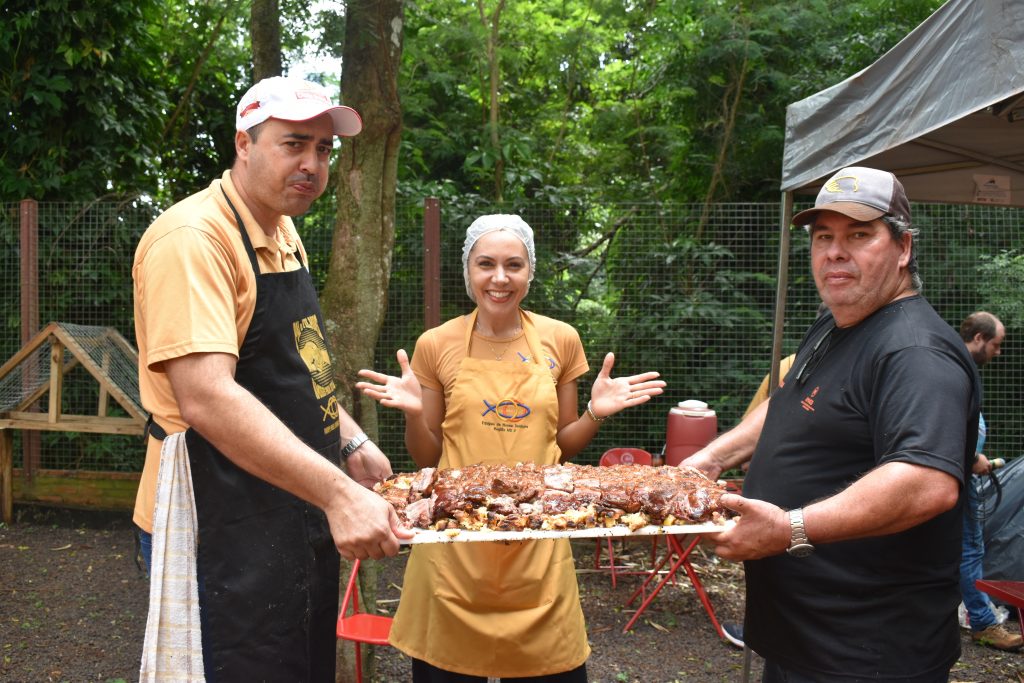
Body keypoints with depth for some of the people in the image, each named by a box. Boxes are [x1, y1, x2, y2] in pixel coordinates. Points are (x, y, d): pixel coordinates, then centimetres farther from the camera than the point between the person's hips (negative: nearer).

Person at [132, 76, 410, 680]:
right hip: (225, 533, -9)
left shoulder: (284, 234, 10)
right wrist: (338, 493, -35)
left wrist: (352, 444, 9)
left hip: (298, 518, 9)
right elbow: (205, 400, -31)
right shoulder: (193, 238, -20)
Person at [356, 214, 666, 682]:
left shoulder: (560, 340, 2)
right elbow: (428, 459, 4)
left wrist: (596, 413, -6)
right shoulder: (436, 345, -2)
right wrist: (413, 413, -14)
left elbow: (561, 446, 11)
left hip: (538, 542, 1)